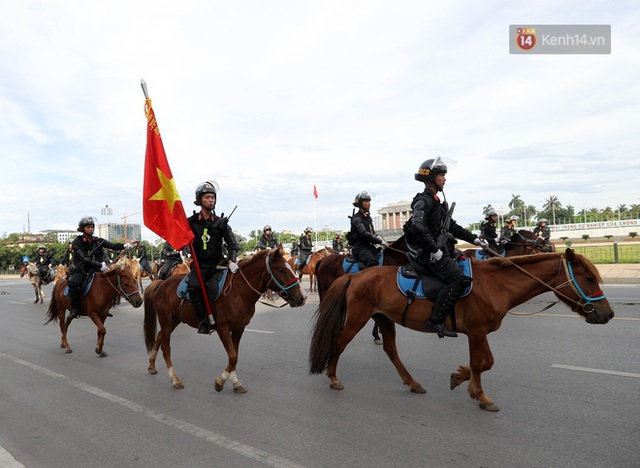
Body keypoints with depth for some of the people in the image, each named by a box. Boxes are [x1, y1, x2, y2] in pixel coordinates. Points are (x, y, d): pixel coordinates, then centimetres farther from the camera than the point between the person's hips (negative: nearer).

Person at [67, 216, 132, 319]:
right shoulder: (77, 242, -7)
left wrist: (123, 245, -31)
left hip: (95, 269, 4)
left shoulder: (97, 241, 6)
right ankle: (75, 308, -16)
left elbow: (112, 245, -9)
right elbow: (84, 258, -21)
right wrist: (99, 265, -35)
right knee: (72, 283, -33)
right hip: (81, 270, -4)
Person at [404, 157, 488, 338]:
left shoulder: (437, 202, 20)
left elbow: (452, 227, 24)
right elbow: (417, 227, -28)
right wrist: (435, 250, -25)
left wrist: (475, 239, 18)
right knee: (458, 279, -23)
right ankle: (435, 321, -19)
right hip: (430, 255, -10)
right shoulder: (424, 201, -11)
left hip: (442, 251, 10)